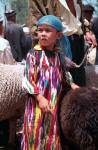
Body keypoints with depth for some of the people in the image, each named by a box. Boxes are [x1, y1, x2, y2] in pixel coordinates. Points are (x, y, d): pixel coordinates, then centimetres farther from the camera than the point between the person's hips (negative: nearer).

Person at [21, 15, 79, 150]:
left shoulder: (57, 54, 7)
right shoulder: (34, 54, -10)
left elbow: (63, 74, 22)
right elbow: (28, 80, -12)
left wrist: (71, 84, 6)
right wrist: (40, 98, -20)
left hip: (54, 102, 5)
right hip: (38, 102, -5)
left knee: (51, 134, 12)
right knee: (36, 134, 0)